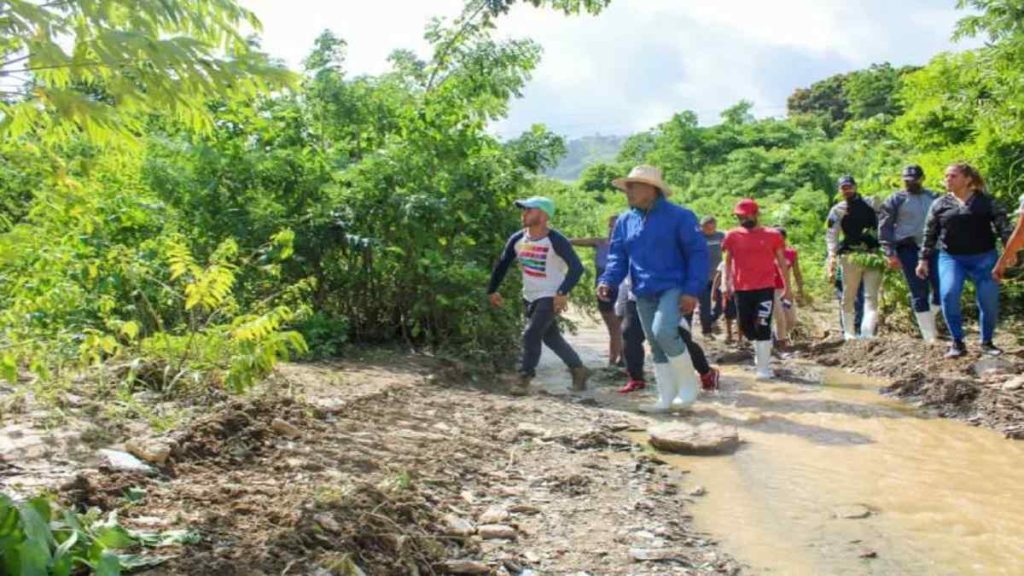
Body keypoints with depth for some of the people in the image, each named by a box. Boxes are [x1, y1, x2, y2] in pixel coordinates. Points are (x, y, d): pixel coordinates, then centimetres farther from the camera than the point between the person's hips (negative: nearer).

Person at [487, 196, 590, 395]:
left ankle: (524, 378, -2)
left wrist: (563, 293, -35)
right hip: (530, 297, 7)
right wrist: (492, 290, 10)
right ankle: (578, 369, 30)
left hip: (551, 297, -7)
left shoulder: (556, 241, -20)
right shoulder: (517, 239, -2)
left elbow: (577, 268, -26)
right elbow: (502, 264, 10)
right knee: (551, 337, 15)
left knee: (531, 334, -15)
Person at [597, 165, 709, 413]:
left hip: (673, 288, -6)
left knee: (664, 331, -26)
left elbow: (698, 253, -8)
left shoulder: (679, 216, -8)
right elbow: (618, 257, 10)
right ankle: (667, 398, 22)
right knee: (656, 347, 11)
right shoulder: (625, 221, 8)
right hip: (643, 294, 6)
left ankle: (688, 383, -4)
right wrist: (608, 281, -10)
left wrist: (693, 290, -16)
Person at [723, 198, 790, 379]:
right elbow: (728, 260, 14)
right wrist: (727, 282, 5)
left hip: (765, 288, -3)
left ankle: (764, 368, 0)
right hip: (742, 289, 3)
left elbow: (782, 262, 8)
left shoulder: (772, 235, 1)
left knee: (762, 326, -8)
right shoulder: (733, 236, 5)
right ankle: (762, 350, 39)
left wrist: (787, 287, 7)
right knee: (746, 327, 10)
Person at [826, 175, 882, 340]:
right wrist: (832, 259, -10)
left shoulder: (871, 203, 10)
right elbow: (831, 236, 1)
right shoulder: (837, 210, 6)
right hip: (851, 257, -1)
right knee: (848, 297, 4)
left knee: (871, 296, -7)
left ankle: (867, 333, -12)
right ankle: (849, 333, 13)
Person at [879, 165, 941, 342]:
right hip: (909, 249, -4)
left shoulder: (934, 197, 14)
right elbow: (884, 228, -1)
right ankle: (929, 335, 4)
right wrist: (891, 254, -9)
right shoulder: (895, 200, 2)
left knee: (941, 288, -1)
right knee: (920, 293, -3)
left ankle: (928, 322, 24)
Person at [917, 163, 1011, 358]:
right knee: (948, 295, -20)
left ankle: (987, 342, 21)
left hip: (983, 257, 0)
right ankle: (957, 342, -7)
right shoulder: (939, 204, 8)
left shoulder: (986, 202, 3)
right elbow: (930, 234, 10)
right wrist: (924, 259, 7)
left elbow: (1002, 225, -4)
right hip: (951, 258, 0)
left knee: (990, 300, -1)